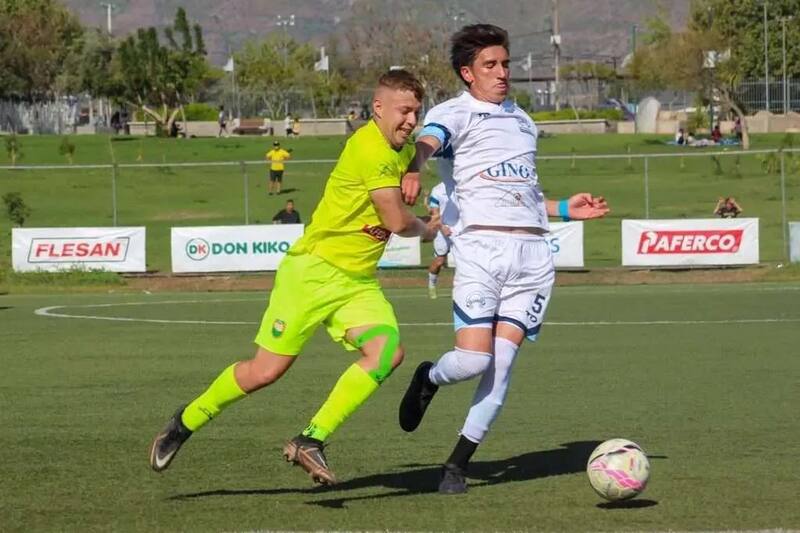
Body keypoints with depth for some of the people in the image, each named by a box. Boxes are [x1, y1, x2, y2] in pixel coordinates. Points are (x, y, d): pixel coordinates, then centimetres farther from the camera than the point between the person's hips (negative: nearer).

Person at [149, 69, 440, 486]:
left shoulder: (402, 152, 10)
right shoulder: (370, 148, -18)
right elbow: (398, 221, -16)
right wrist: (430, 231, 6)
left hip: (358, 281, 8)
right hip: (314, 269, -8)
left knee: (387, 350, -18)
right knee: (266, 370, -7)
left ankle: (311, 441, -15)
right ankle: (185, 423, 17)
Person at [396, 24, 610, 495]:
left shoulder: (523, 121, 26)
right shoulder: (455, 113, 5)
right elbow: (426, 143, -19)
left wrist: (565, 209, 24)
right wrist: (412, 172, -41)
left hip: (533, 253, 5)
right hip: (482, 246, -5)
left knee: (502, 363, -4)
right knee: (474, 359, -15)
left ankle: (458, 465, 5)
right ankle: (429, 378, 21)